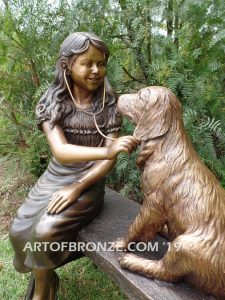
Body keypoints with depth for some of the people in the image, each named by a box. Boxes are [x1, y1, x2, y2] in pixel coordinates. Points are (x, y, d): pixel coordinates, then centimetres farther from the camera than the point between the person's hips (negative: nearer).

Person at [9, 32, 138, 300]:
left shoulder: (109, 105, -8)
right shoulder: (52, 103, -6)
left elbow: (110, 160, -10)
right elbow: (60, 151, -22)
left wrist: (77, 187, -20)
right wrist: (106, 150, -38)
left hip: (89, 182, -2)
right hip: (54, 177, 3)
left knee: (46, 231, -20)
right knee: (19, 231, -8)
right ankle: (42, 274, 26)